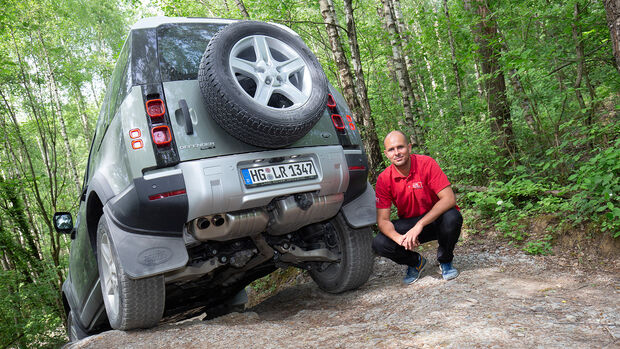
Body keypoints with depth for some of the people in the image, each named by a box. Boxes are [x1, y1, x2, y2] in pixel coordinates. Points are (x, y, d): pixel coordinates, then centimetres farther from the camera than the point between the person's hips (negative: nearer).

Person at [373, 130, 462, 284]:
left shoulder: (426, 163, -18)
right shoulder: (384, 179, -12)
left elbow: (449, 199, -25)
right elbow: (382, 220, -13)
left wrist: (420, 225, -35)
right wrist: (399, 238, -36)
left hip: (435, 219, -1)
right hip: (408, 224, 2)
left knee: (452, 217, -35)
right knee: (379, 244, -23)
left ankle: (445, 261, -3)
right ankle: (416, 262, 9)